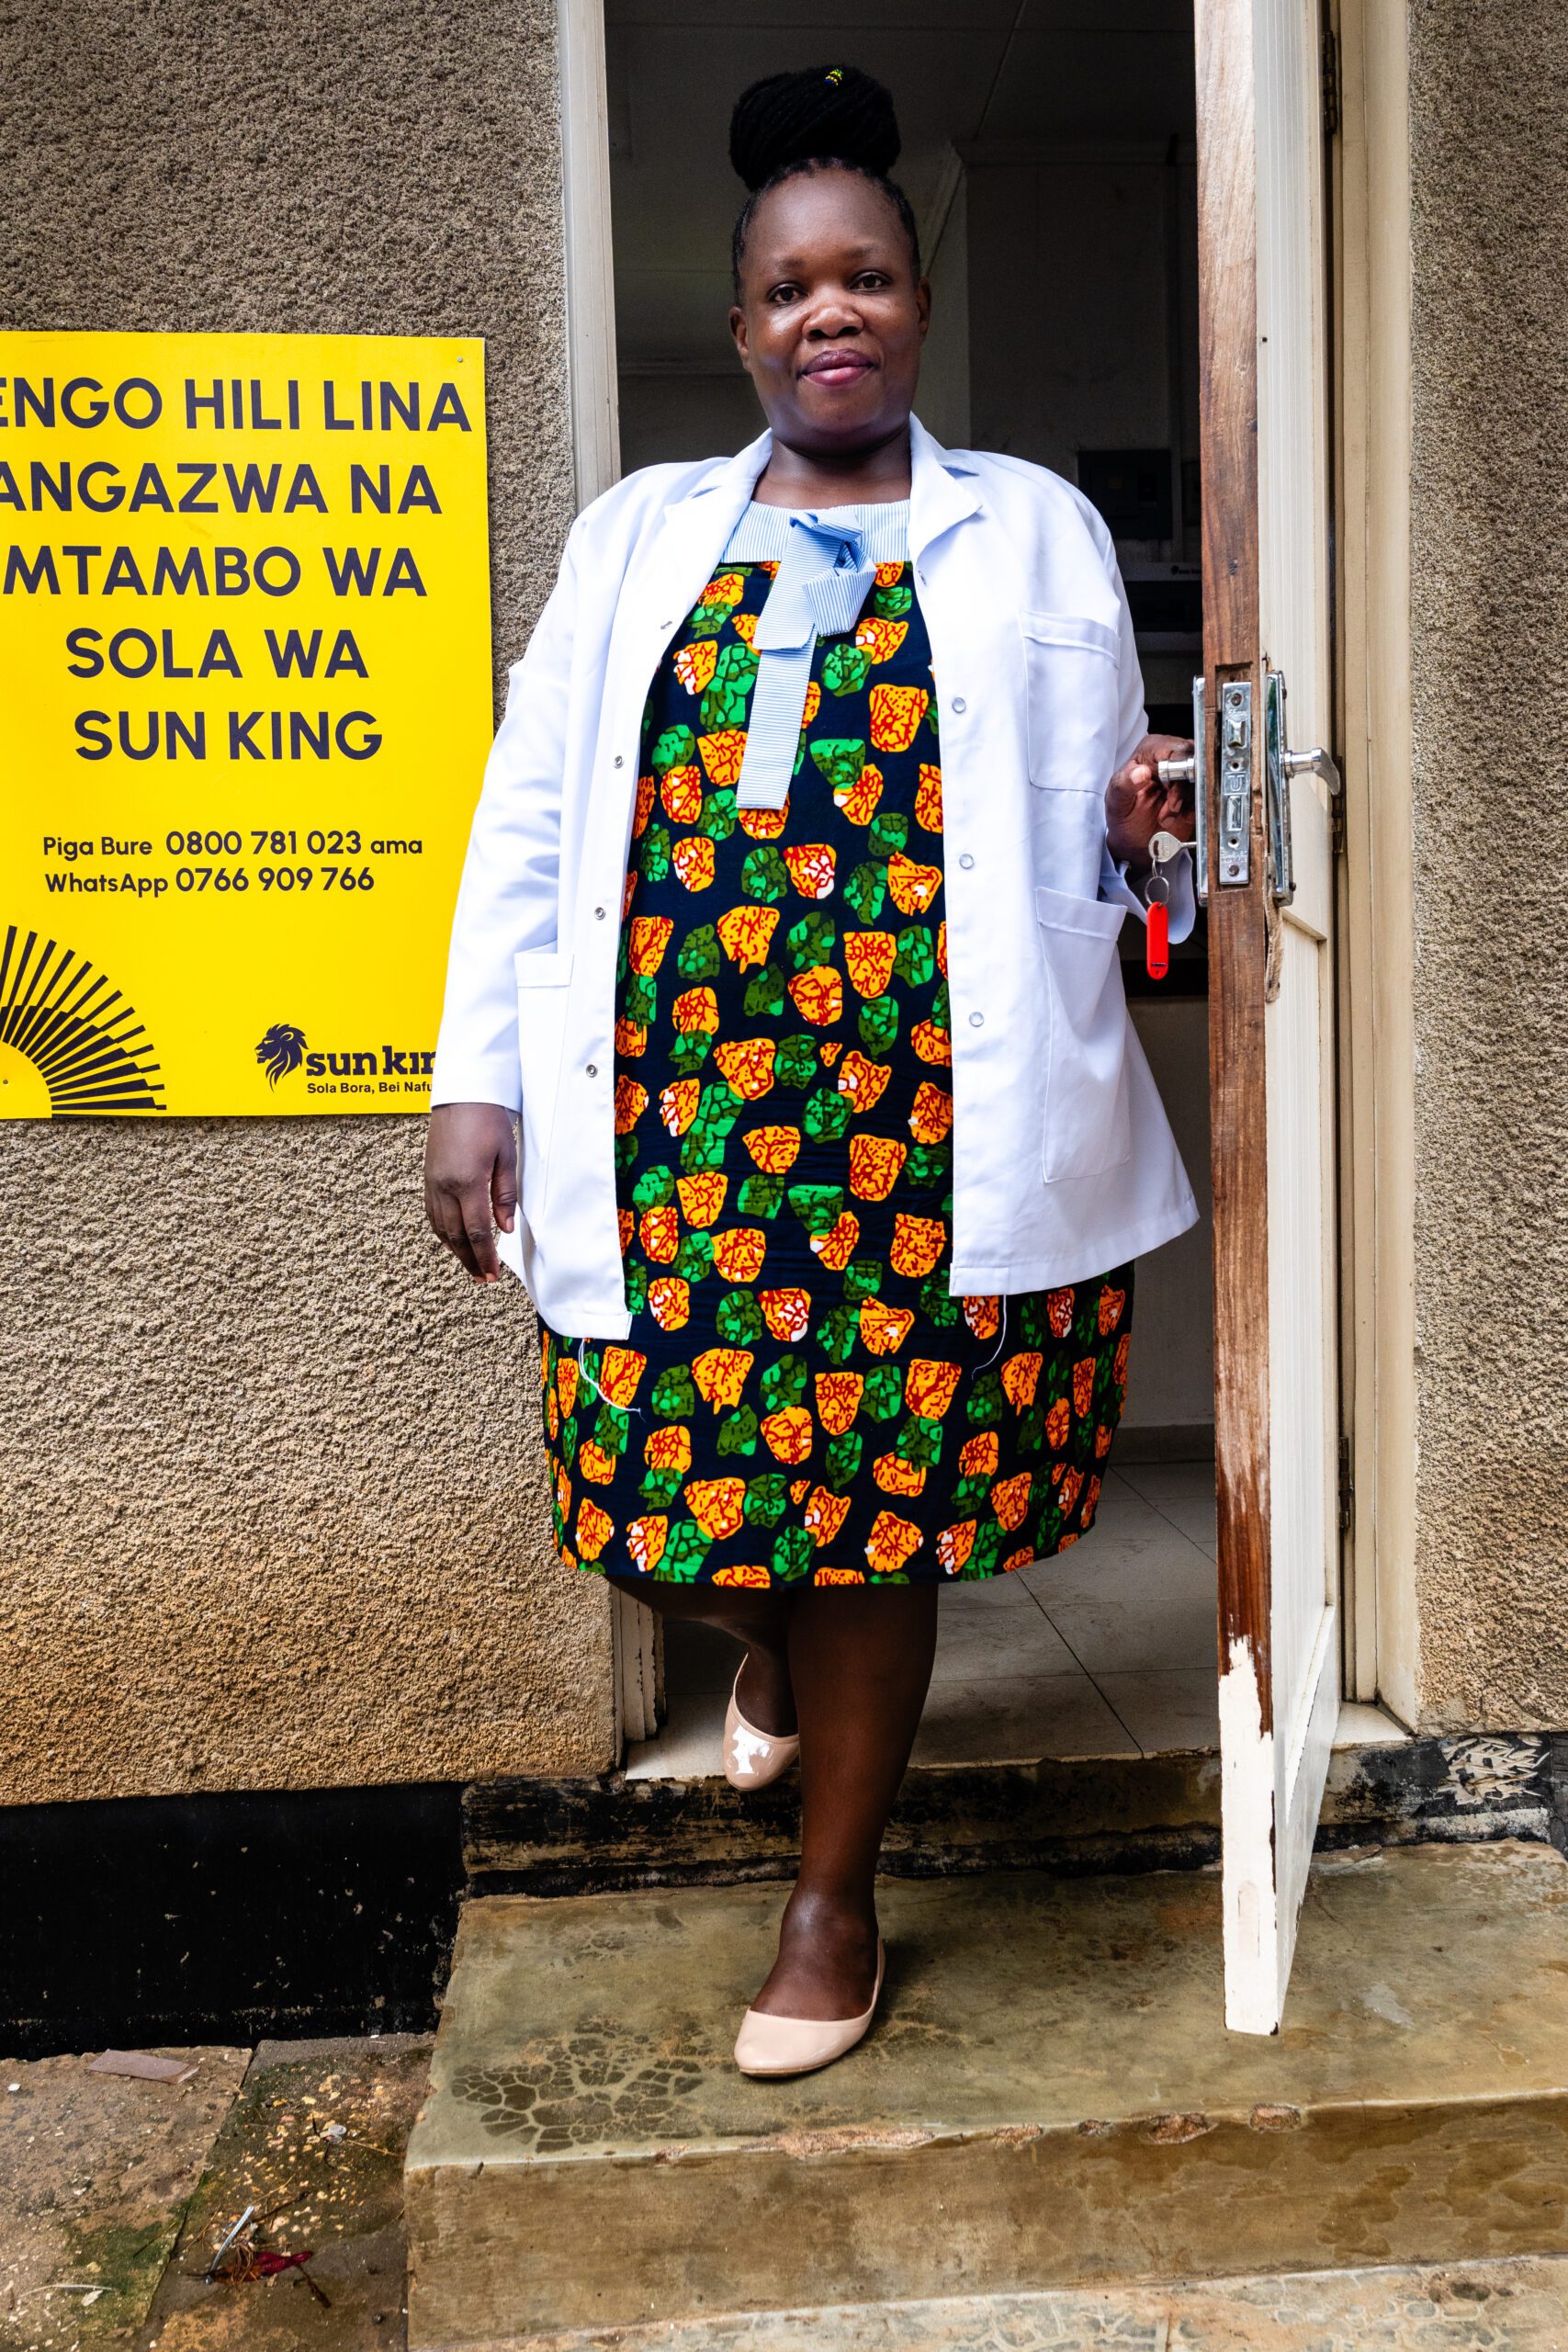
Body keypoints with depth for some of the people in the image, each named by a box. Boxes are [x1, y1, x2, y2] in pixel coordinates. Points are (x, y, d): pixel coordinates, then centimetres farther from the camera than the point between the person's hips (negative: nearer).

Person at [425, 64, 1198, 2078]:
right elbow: (529, 817, 10)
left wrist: (1140, 825, -10)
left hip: (927, 1110, -1)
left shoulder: (1034, 531, 13)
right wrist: (476, 1081, 1)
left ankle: (834, 1902, 26)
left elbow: (1083, 843, 14)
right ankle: (772, 1642, 43)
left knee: (876, 1494, 3)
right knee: (666, 1476, 3)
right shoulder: (638, 535, 16)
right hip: (669, 1103, 2)